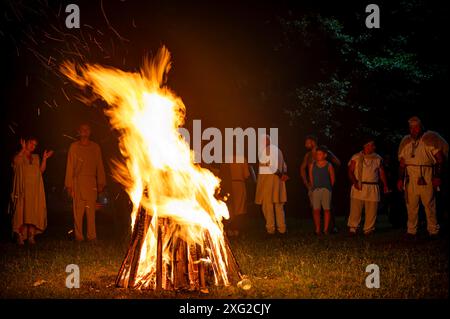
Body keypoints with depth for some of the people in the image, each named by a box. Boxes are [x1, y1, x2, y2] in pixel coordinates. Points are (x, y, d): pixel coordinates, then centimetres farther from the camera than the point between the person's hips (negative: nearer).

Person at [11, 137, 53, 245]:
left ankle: (31, 236, 0)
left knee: (34, 212, -2)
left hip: (35, 189, 4)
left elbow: (41, 170, 10)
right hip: (23, 189, -4)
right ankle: (20, 236, -7)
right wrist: (23, 149, -16)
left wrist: (44, 159, 3)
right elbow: (16, 161, -18)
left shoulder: (36, 158, 21)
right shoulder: (20, 156, 6)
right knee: (22, 211, -9)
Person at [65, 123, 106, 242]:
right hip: (78, 182, -1)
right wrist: (69, 184, 0)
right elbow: (70, 166, 5)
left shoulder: (95, 147, 12)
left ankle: (92, 235, 2)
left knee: (91, 210, -2)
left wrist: (101, 183, 6)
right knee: (78, 210, -4)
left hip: (91, 182, 1)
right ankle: (78, 236, 1)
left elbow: (99, 166, 13)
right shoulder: (74, 147, 7)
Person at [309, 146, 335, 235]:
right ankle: (317, 229, 0)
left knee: (326, 209, -2)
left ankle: (326, 229, 3)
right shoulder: (312, 165, 8)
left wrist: (329, 187, 7)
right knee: (316, 210, -4)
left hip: (326, 189, -2)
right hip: (316, 189, 2)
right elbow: (311, 177, 12)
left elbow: (332, 178, 6)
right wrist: (313, 187, 9)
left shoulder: (329, 166, 2)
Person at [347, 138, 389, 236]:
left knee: (371, 211, -1)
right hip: (358, 187, -2)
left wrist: (385, 185, 3)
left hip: (373, 188, 2)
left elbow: (382, 173, 13)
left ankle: (368, 229, 8)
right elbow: (350, 171, 3)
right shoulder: (356, 158, 5)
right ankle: (352, 228, 2)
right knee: (355, 209, -6)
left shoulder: (378, 159, 13)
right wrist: (355, 182, -13)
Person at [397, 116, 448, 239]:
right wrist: (400, 179, 9)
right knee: (411, 205, 4)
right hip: (410, 178, 4)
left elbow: (440, 159, -2)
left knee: (429, 204, -5)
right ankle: (411, 231, 12)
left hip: (426, 178, -4)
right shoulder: (406, 141, 14)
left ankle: (433, 231, 4)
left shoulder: (430, 138, 1)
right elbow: (402, 163, 16)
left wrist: (437, 177, -9)